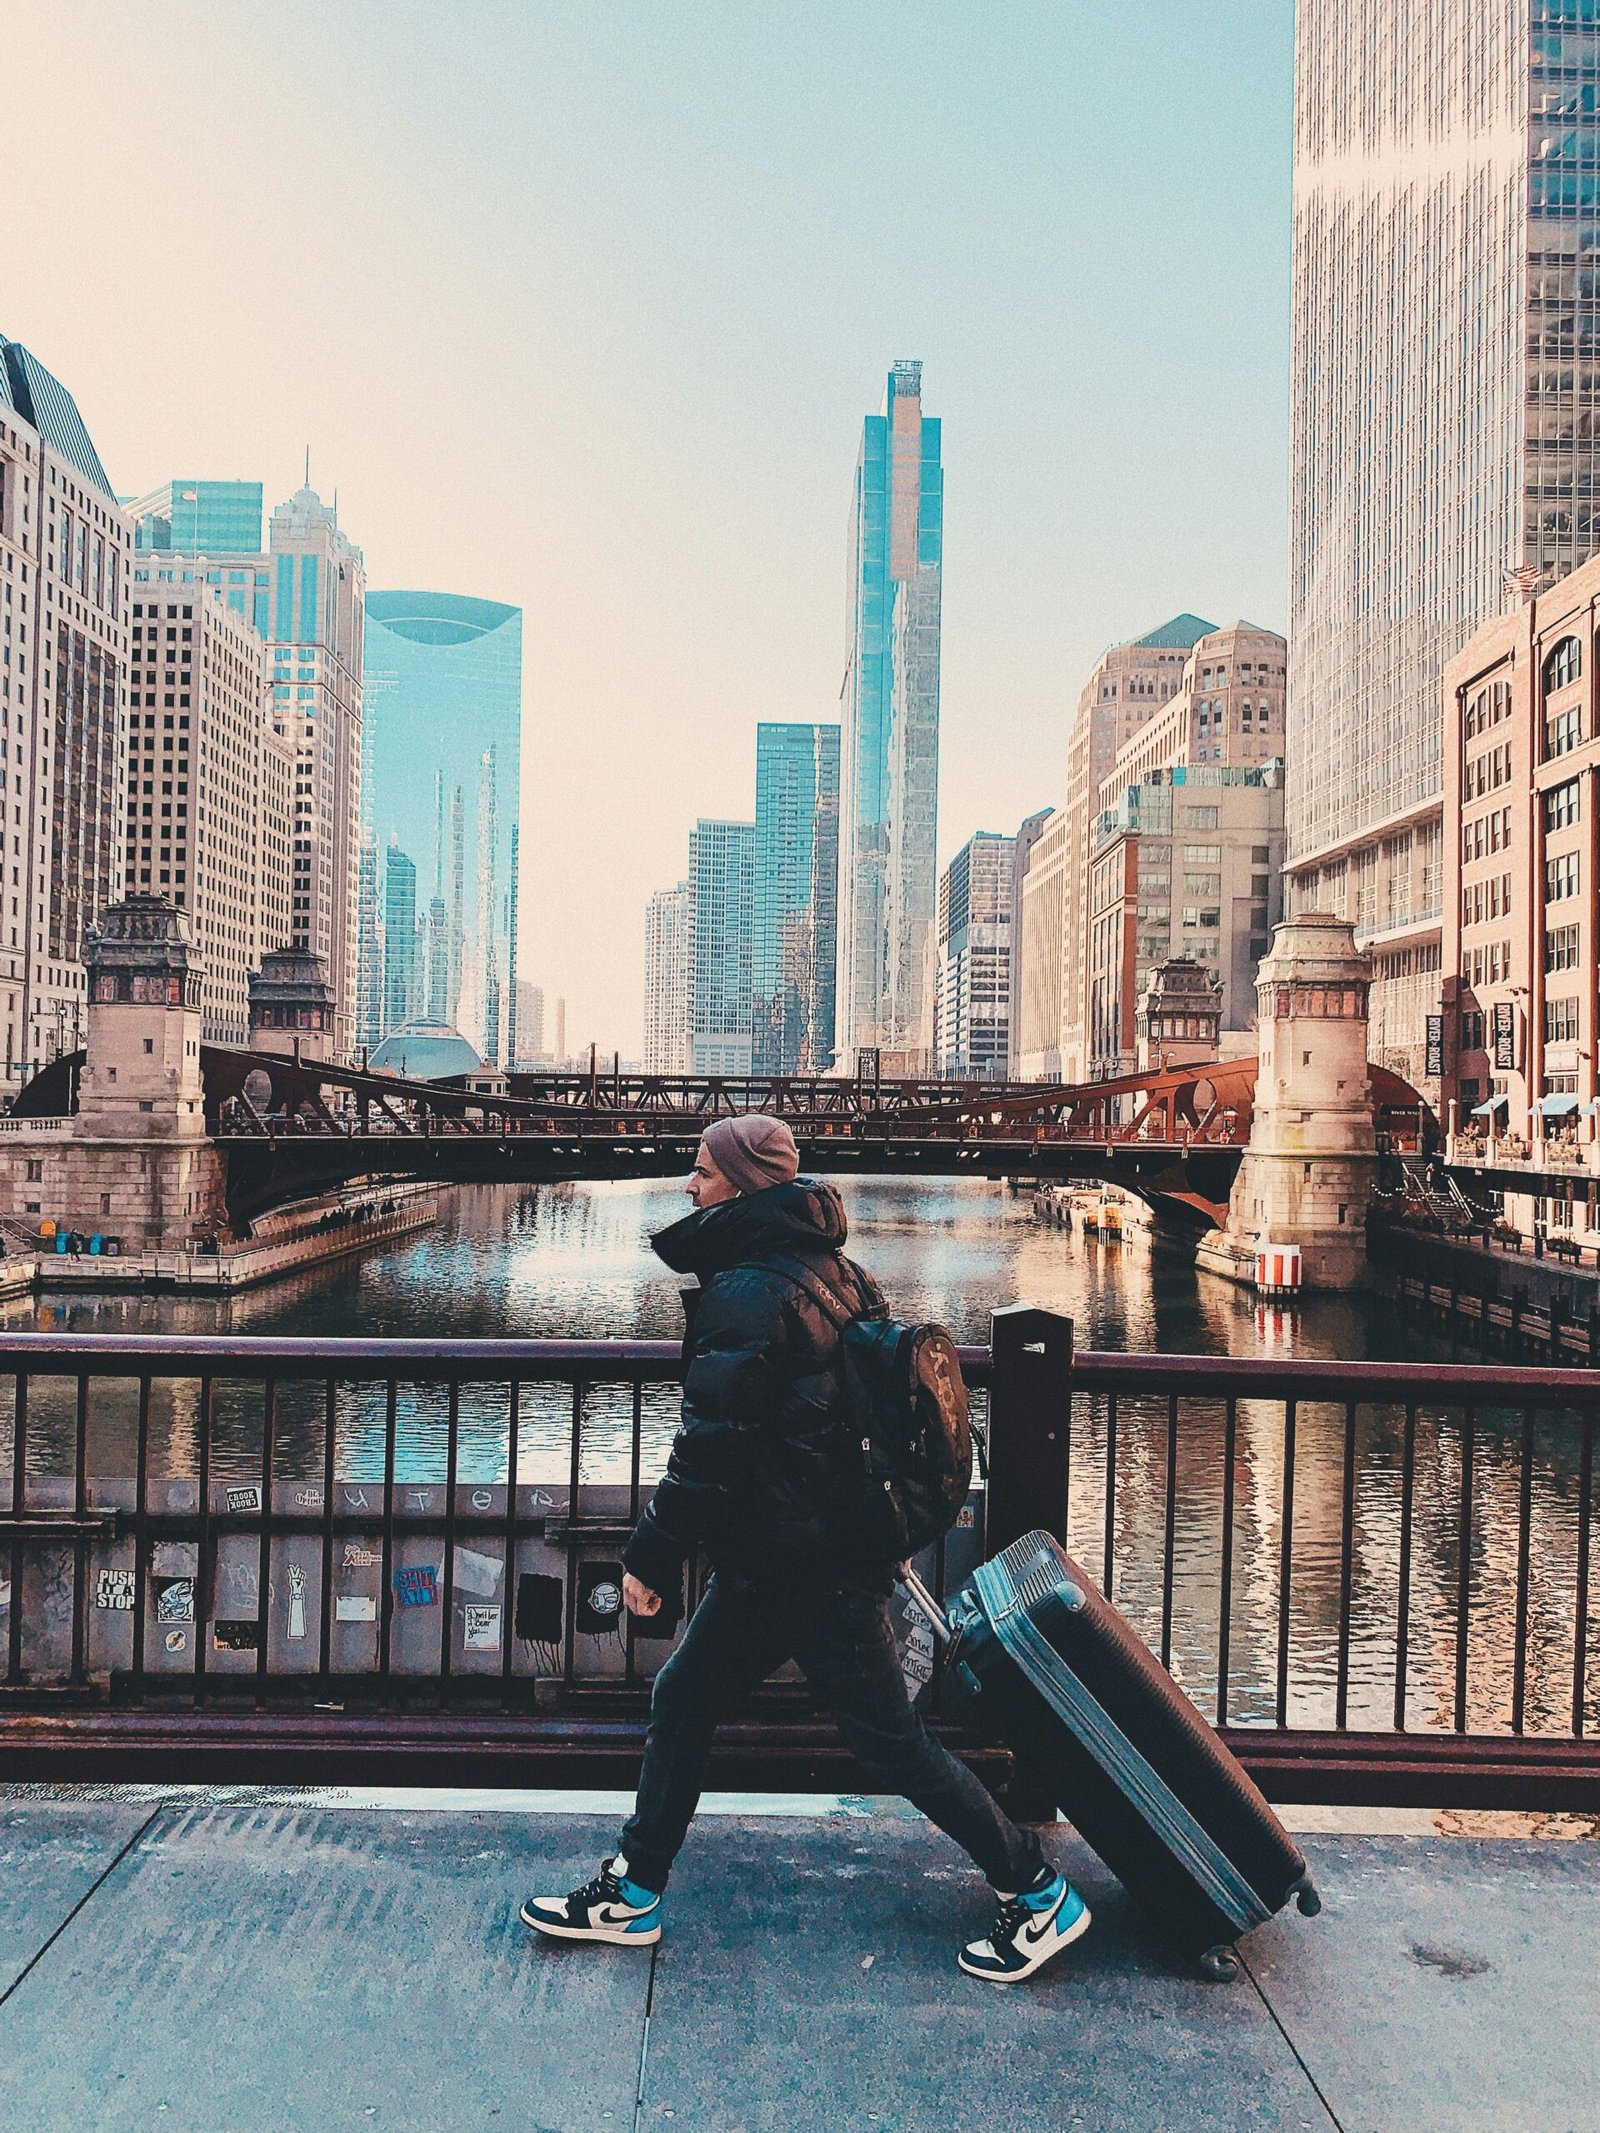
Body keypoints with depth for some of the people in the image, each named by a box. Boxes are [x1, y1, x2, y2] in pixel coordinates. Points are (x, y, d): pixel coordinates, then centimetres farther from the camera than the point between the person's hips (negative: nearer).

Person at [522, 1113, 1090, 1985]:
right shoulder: (831, 1271, 8)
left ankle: (1038, 1894, 16)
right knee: (681, 1701, 16)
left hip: (793, 1565, -10)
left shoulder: (747, 1292, -20)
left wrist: (652, 1554, -14)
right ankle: (632, 1891, 27)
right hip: (845, 1543, 10)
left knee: (890, 1741, 3)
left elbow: (711, 1443, -23)